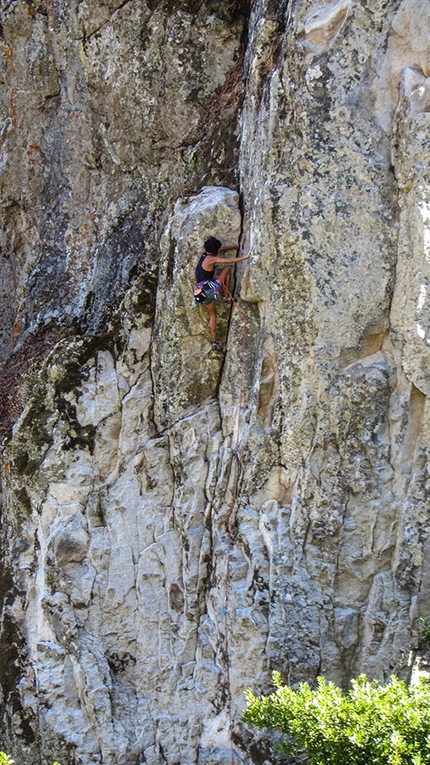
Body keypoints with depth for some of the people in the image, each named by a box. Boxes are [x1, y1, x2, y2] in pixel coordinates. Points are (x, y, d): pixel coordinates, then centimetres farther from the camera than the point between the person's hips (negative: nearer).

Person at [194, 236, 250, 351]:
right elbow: (230, 261, -11)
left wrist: (233, 246, 40)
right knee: (227, 269, 8)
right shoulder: (211, 259, -9)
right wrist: (245, 257, -3)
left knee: (212, 314, 21)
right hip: (209, 288, -8)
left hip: (200, 292, 8)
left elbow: (221, 249, 29)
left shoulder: (203, 255, 15)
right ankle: (227, 296, 10)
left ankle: (214, 342, 18)